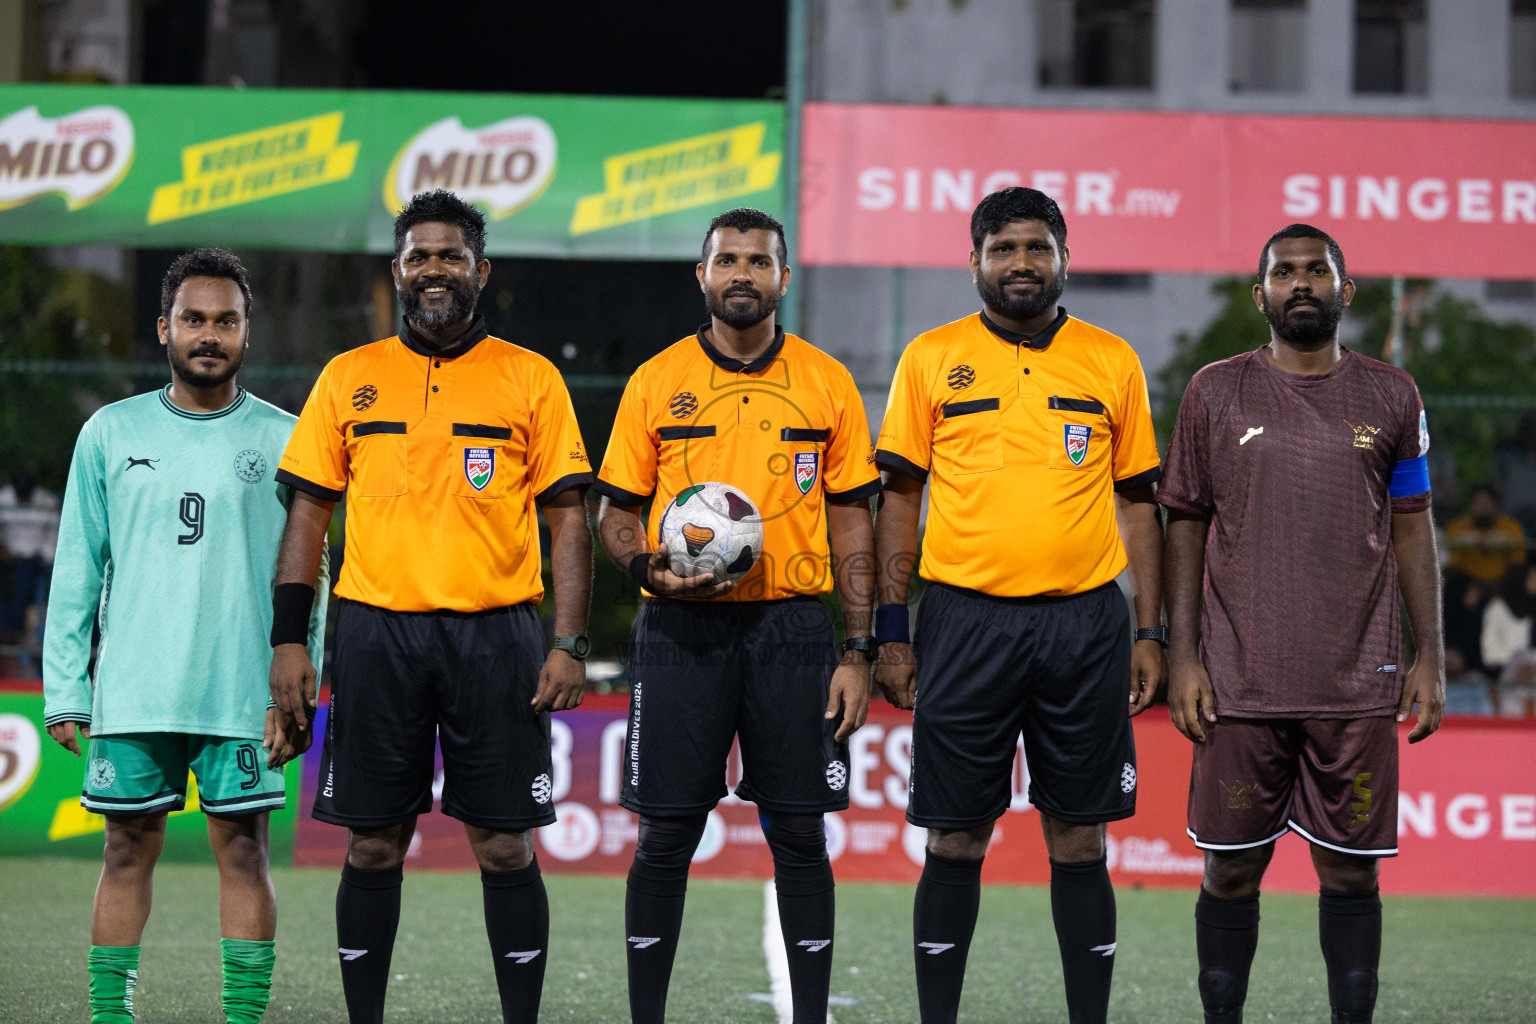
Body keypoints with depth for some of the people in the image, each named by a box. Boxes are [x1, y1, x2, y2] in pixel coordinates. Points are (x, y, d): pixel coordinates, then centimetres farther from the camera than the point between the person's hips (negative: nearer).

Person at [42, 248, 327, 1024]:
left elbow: (307, 579, 4)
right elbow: (77, 570, 9)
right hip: (131, 691, 1)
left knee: (243, 851, -1)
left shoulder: (283, 440, 5)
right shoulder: (110, 434, 8)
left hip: (242, 695, -1)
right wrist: (65, 688, 3)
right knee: (128, 852, 3)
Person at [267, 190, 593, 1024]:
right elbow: (308, 512, 10)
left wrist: (570, 645, -6)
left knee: (505, 845, 0)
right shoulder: (348, 378, 9)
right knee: (373, 844, 4)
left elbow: (568, 518, 3)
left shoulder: (531, 379, 5)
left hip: (495, 634, -1)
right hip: (376, 633, 1)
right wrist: (288, 639, 1)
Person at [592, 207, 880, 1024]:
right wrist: (648, 566, -14)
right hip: (680, 630, 0)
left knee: (799, 834, 2)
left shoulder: (826, 383, 7)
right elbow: (616, 511, 8)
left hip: (792, 628, 1)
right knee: (666, 833, 0)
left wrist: (857, 651, 1)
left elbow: (851, 520, 7)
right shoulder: (656, 382, 5)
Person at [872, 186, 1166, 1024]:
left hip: (1084, 624, 1)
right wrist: (891, 632, 1)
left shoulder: (1112, 362, 9)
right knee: (955, 841, 2)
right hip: (964, 618, -1)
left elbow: (1136, 502, 11)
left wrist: (1150, 634, 5)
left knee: (1079, 839, 4)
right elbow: (899, 498, 6)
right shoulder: (931, 358, 5)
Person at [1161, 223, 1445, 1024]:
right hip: (1240, 685, -1)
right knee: (1231, 869, 3)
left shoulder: (1390, 398, 7)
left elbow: (1412, 528, 10)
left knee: (1351, 869, 3)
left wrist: (1430, 655, 4)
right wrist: (1181, 655, -1)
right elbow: (1186, 526, 6)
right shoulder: (1217, 393, 4)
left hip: (1359, 685, 1)